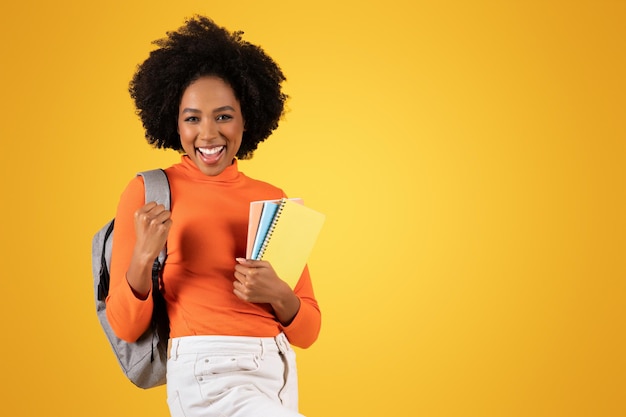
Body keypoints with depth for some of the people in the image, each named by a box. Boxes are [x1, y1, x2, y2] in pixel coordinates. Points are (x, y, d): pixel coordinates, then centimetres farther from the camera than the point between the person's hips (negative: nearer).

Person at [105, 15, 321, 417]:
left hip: (278, 372, 4)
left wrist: (278, 294, -10)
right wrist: (143, 257, -17)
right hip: (206, 371, -4)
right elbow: (127, 327, 0)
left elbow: (308, 331, 10)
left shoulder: (274, 200, 9)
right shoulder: (148, 192, 0)